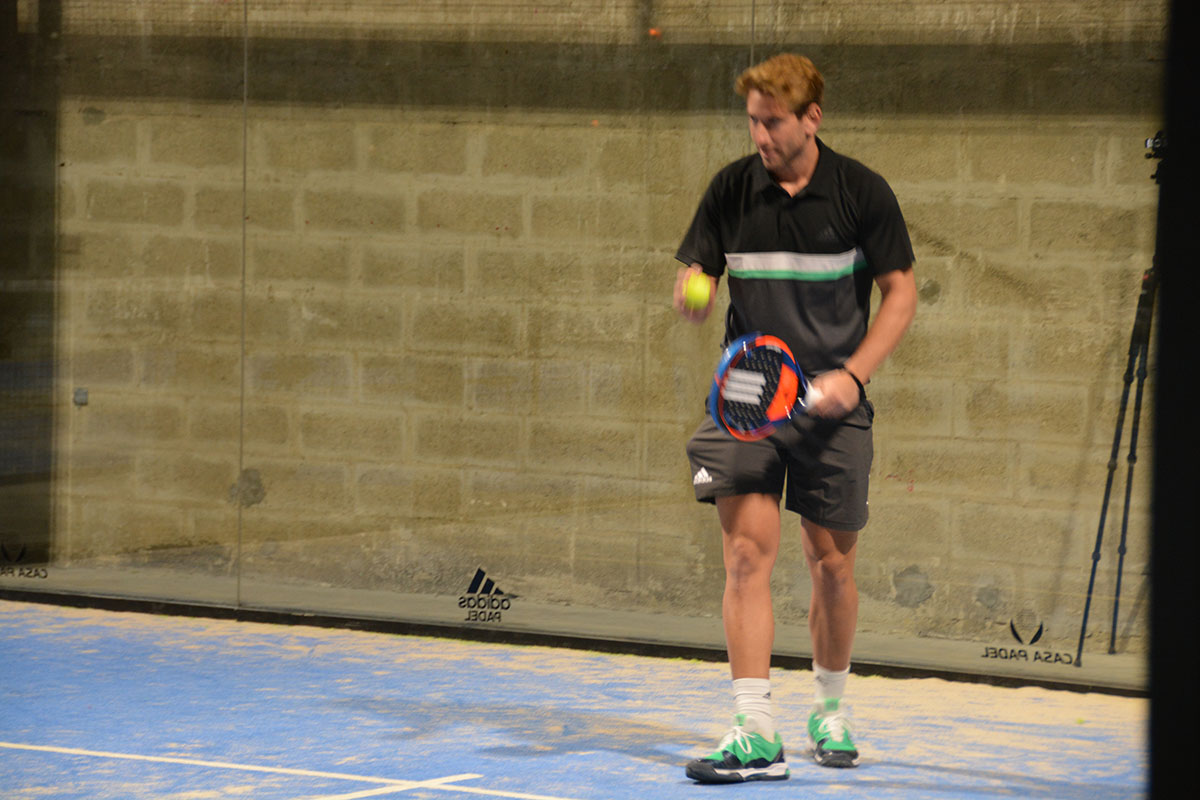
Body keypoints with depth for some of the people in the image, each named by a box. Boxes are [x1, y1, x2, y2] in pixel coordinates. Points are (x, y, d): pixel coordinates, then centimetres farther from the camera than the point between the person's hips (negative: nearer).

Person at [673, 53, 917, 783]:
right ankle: (757, 737, -14)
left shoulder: (861, 191, -4)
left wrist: (854, 374, -11)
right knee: (747, 555, -11)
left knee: (833, 565, 6)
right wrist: (692, 295, -20)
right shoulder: (732, 189, 1)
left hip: (832, 404, -1)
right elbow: (696, 278, 6)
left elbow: (901, 291, 1)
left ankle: (831, 710, 30)